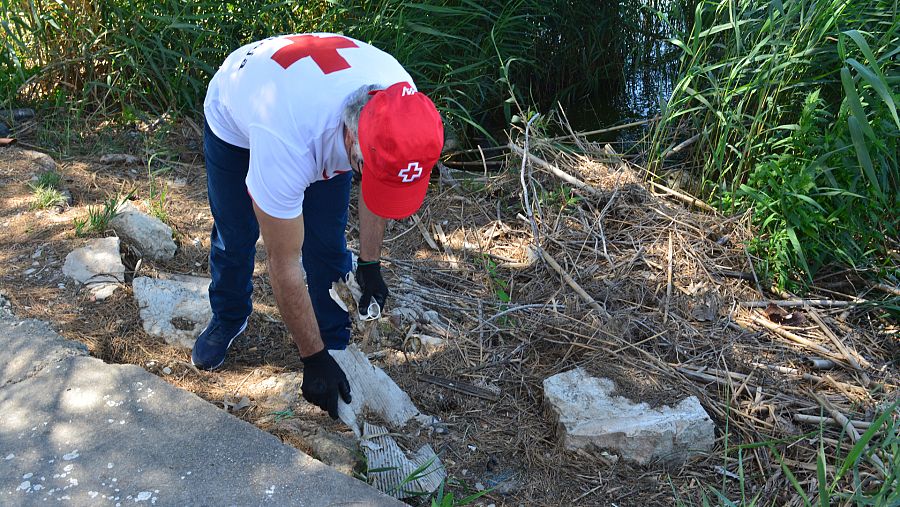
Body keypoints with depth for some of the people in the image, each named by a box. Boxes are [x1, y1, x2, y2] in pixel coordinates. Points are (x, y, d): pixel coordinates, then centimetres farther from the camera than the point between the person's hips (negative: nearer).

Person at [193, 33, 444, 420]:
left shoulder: (400, 101, -34)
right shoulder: (286, 142, -49)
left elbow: (377, 186, -10)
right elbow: (283, 264, -37)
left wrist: (369, 263, -4)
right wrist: (313, 360, -28)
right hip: (235, 119, -3)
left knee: (327, 242, -4)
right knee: (234, 237, 8)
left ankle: (336, 344, 16)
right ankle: (228, 319, 38)